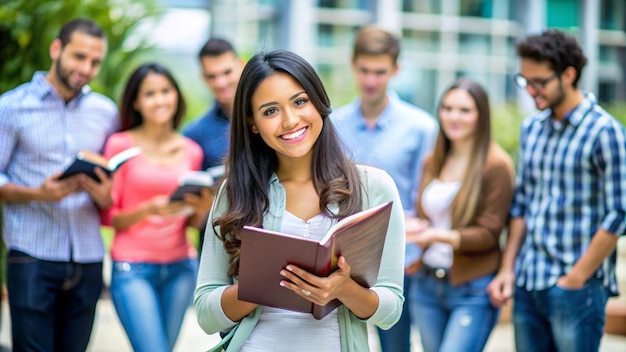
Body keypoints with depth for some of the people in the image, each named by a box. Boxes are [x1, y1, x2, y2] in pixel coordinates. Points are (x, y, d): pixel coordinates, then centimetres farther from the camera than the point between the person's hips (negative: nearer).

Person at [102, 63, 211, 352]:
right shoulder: (121, 144, -2)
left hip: (180, 268, 4)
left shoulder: (191, 151, 9)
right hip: (133, 268, -4)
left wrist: (202, 209, -5)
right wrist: (149, 209, -19)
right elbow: (109, 216, -2)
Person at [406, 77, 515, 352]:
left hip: (472, 290, -6)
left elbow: (489, 233, -10)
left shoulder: (497, 165, -8)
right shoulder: (433, 162, 11)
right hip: (427, 285, 6)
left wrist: (440, 236, -24)